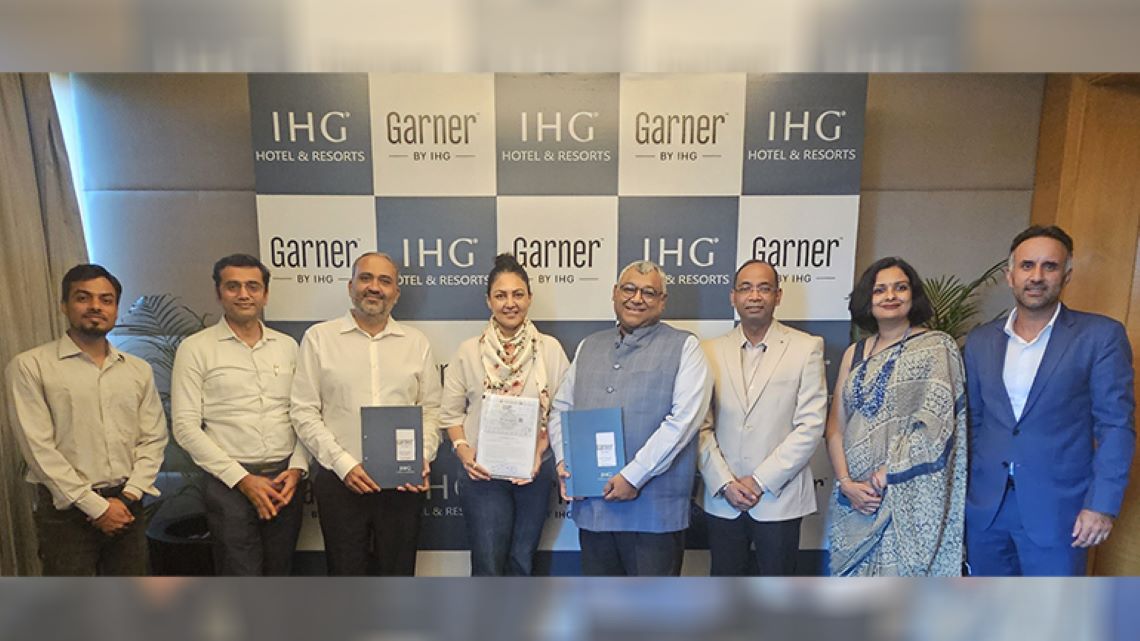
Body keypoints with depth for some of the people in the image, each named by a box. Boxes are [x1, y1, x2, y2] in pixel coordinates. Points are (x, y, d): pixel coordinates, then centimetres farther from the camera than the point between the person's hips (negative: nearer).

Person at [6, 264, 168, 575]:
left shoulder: (138, 370, 8)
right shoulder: (30, 366, -5)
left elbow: (153, 438, 5)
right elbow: (38, 448, -11)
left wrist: (128, 495, -8)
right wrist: (96, 506, -13)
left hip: (126, 506, 4)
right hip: (67, 509, -4)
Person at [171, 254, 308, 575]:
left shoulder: (287, 346, 9)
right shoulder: (196, 348, -2)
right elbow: (185, 426, -7)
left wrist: (297, 468, -5)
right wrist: (243, 479, -12)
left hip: (285, 481, 4)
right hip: (229, 484, -3)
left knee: (280, 574, 14)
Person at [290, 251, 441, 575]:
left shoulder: (416, 342, 7)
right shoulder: (318, 338, 1)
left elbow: (431, 409, 8)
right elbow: (303, 412, -2)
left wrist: (423, 459, -7)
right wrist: (343, 464, -11)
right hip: (340, 481, -1)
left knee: (399, 570, 12)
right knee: (345, 570, 11)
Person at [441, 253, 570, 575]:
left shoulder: (550, 349, -2)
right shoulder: (469, 351, -2)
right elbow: (450, 412, 2)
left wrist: (540, 449, -13)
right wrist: (463, 450, -12)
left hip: (535, 471, 1)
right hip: (482, 472, -1)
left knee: (523, 559, 15)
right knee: (488, 563, 0)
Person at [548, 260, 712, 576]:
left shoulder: (684, 347, -3)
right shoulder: (589, 346, 15)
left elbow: (683, 419, -14)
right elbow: (561, 408, 15)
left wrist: (633, 476, -18)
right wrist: (563, 460, -2)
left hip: (653, 511, -5)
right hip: (591, 507, 5)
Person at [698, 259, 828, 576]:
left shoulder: (806, 348, -2)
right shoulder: (711, 350, 4)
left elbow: (811, 425, -7)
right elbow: (701, 427, 2)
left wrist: (760, 481, -11)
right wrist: (725, 483, -8)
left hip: (779, 499, -2)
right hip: (722, 500, 2)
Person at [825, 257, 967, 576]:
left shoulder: (937, 347, -3)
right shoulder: (854, 353, 10)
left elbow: (934, 424, -12)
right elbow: (835, 426, 8)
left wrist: (884, 478, -15)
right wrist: (846, 482, -5)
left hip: (908, 497, -4)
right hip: (853, 497, 4)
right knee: (854, 573, 11)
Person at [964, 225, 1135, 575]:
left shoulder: (1100, 335, -5)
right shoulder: (980, 340, 6)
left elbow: (1115, 425, -7)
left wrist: (1101, 505, -12)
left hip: (1056, 508, -3)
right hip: (984, 506, 4)